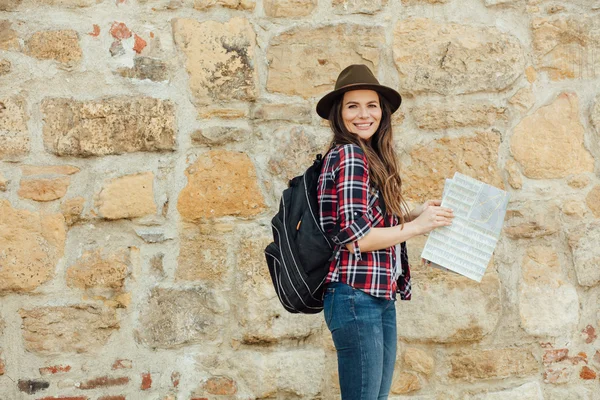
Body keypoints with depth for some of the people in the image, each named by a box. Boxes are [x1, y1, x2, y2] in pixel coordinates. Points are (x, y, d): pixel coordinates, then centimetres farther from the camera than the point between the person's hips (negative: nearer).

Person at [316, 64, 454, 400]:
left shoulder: (373, 158, 16)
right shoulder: (348, 157, -12)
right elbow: (353, 238, -18)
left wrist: (417, 214, 5)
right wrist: (416, 226, -12)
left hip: (381, 297, 9)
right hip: (356, 296, -9)